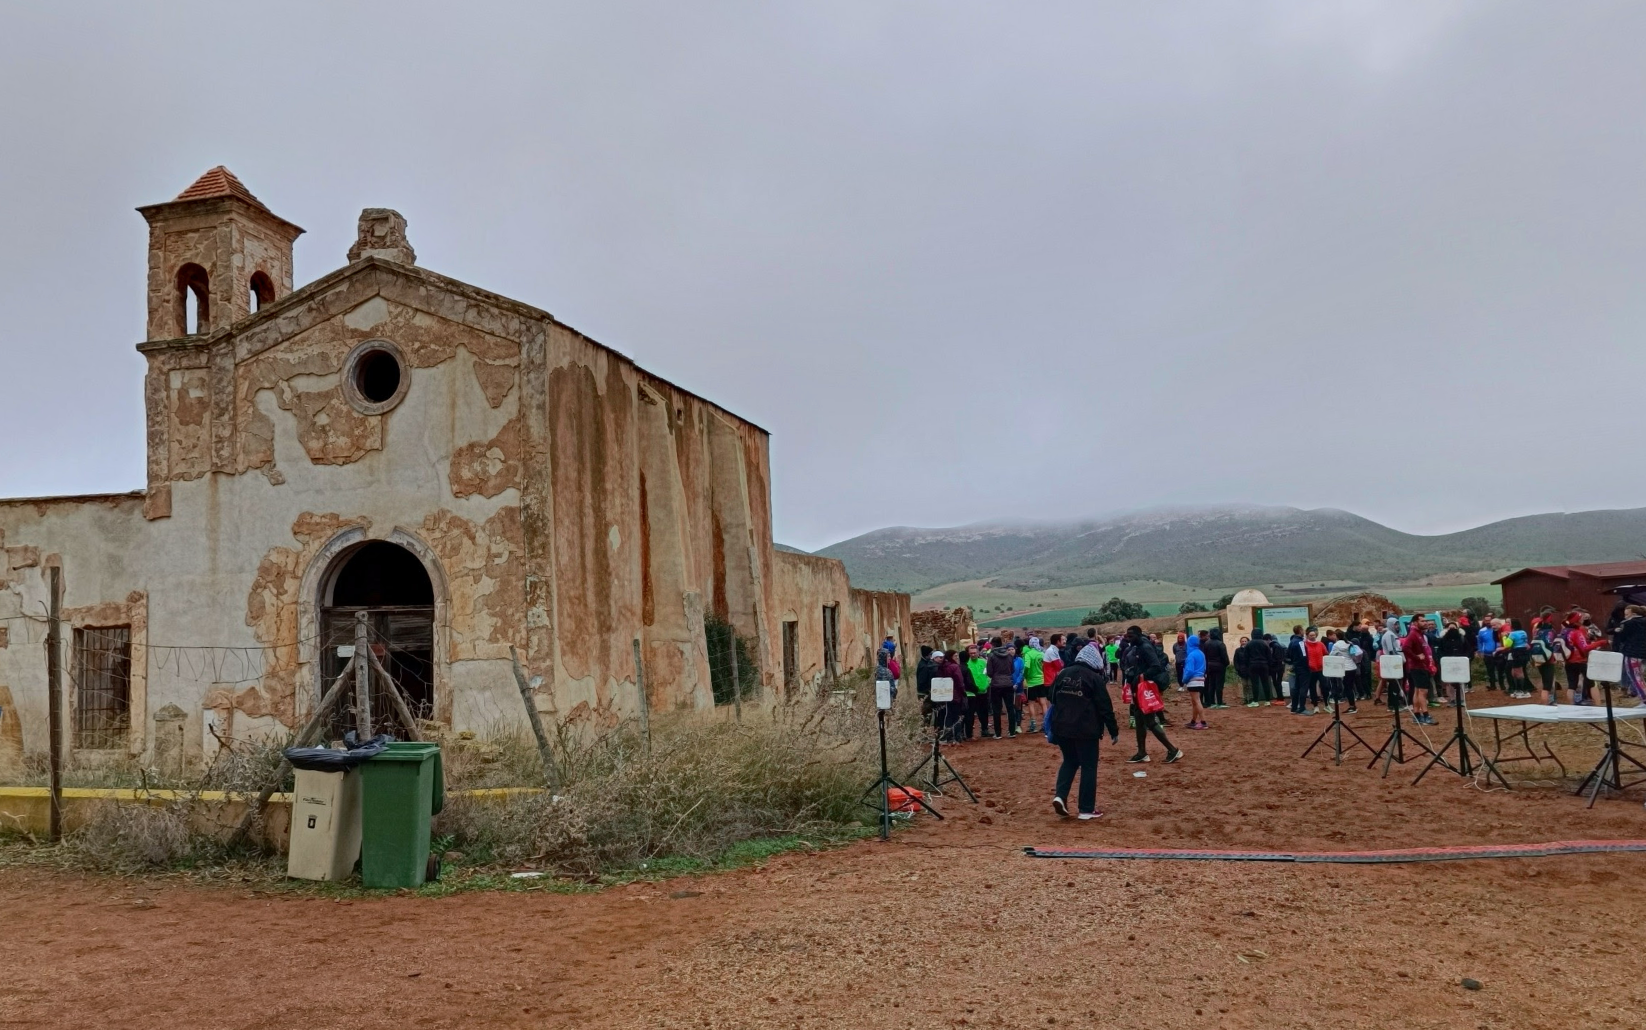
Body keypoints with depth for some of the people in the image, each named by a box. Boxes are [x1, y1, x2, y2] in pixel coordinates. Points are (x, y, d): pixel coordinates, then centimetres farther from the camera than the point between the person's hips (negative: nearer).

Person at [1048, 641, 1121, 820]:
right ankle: (1087, 809, 8)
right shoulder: (1095, 678, -9)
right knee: (1088, 767, 6)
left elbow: (1053, 701, 15)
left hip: (1062, 728, 5)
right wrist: (1114, 731, 0)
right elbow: (1105, 707, -9)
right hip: (1085, 730, -5)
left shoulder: (1062, 674, 8)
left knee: (1069, 761, 22)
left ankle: (1060, 795, 3)